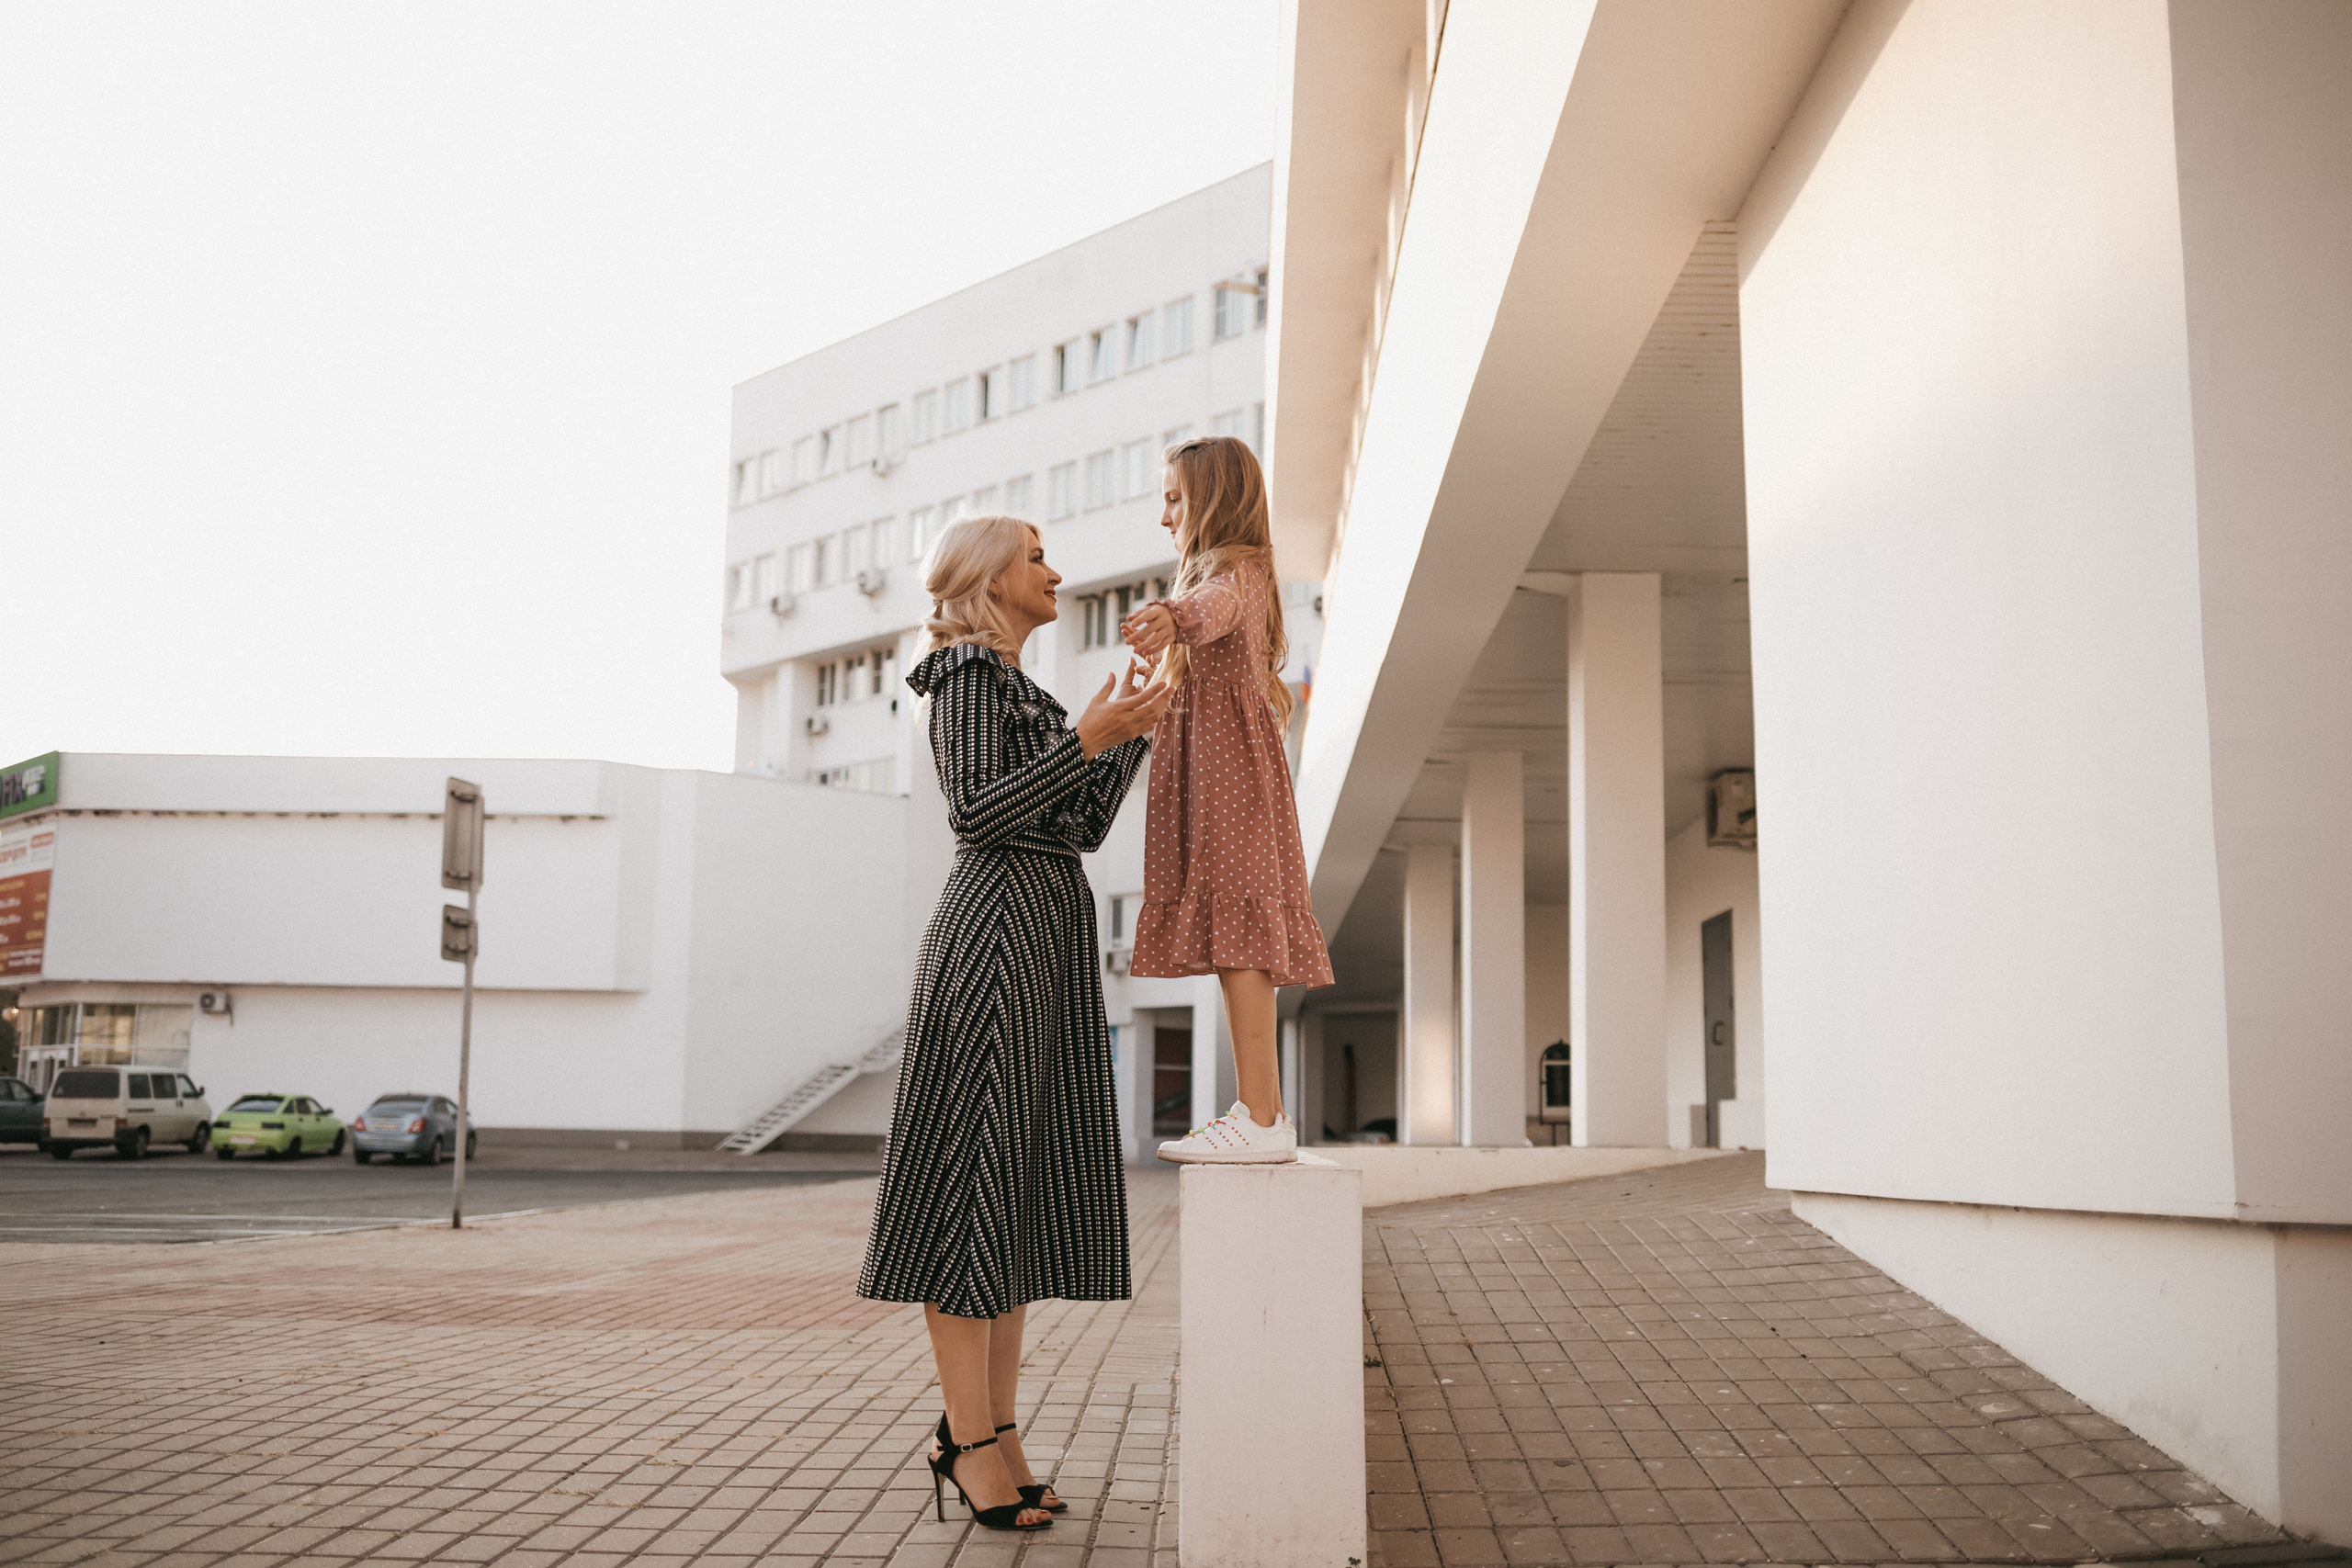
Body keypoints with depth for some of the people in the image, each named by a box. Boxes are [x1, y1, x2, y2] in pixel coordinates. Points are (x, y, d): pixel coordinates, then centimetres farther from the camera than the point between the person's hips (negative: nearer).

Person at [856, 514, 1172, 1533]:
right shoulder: (969, 673, -2)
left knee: (1025, 1181, 6)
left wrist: (1133, 735, 15)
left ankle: (996, 1428, 9)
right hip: (996, 924, -9)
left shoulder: (1023, 691, 25)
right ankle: (969, 1435, -4)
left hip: (1052, 934, 9)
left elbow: (1083, 829, 20)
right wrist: (1085, 740, -19)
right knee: (975, 1168, -8)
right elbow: (977, 813, -14)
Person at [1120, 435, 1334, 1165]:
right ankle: (1264, 1113, 11)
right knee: (1239, 938, 8)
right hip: (1222, 763, 10)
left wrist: (1171, 617, -53)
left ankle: (1260, 1119, -18)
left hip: (1224, 760, -10)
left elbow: (1216, 604, -32)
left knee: (1235, 931, -15)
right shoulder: (1241, 576, 24)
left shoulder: (1231, 567, -6)